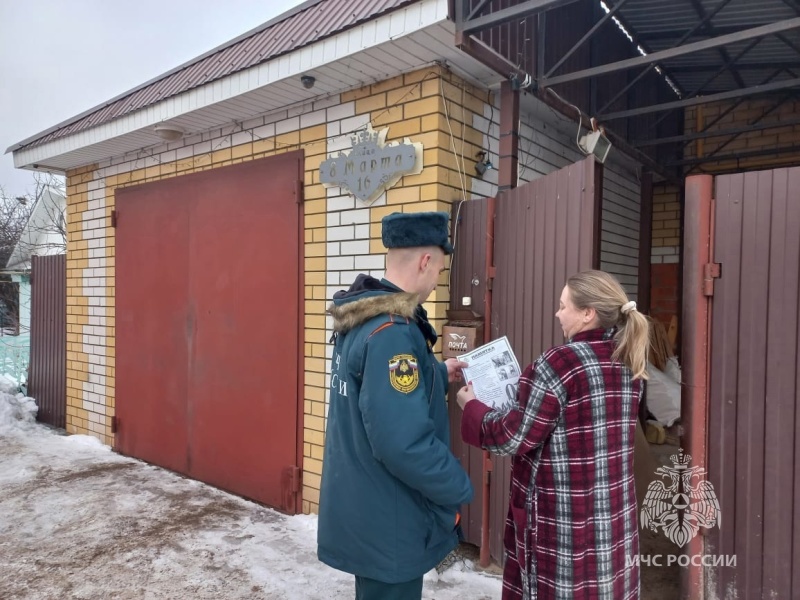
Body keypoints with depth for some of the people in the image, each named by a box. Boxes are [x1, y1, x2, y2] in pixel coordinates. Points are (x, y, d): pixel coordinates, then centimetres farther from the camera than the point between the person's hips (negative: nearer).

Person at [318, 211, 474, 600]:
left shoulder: (360, 321, 3)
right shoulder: (392, 332, -28)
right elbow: (404, 444, -31)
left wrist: (438, 375, 17)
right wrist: (459, 491, -17)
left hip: (362, 509, 9)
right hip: (386, 521, -9)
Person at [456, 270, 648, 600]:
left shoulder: (559, 362, -20)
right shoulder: (627, 365, 4)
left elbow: (513, 437, -16)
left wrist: (471, 406, -1)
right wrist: (530, 394, 20)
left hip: (565, 521, -7)